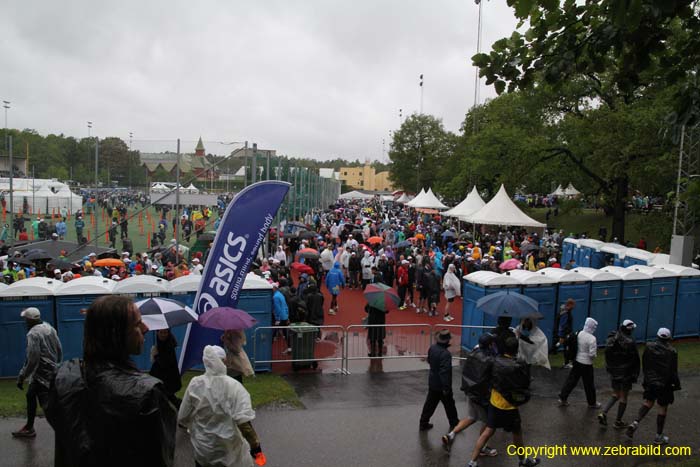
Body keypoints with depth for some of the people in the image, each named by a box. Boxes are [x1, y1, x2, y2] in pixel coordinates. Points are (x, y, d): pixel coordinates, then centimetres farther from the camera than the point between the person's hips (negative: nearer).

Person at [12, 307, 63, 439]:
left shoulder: (33, 333, -18)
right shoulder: (49, 328, 6)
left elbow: (32, 359, -21)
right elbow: (59, 350, 11)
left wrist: (22, 376, -13)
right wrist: (57, 366, 22)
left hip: (42, 374, -10)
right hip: (52, 371, 10)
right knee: (30, 396, 25)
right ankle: (29, 428, 39)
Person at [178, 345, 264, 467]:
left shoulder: (194, 384, -11)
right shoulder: (233, 386, -20)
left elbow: (183, 417, 0)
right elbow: (243, 422, -27)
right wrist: (255, 446, -17)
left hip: (201, 449, 3)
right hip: (228, 450, -3)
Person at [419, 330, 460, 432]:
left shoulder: (432, 348, -6)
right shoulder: (445, 354, -29)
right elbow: (445, 372, -30)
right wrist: (446, 387, -25)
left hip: (432, 382, 7)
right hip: (442, 385, -7)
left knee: (430, 403, 17)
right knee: (449, 405, 14)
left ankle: (423, 423, 24)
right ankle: (454, 424, 31)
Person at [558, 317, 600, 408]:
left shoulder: (578, 334, -5)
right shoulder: (592, 338, -22)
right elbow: (592, 354, -21)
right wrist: (595, 355, 1)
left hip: (577, 361, 5)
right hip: (586, 364, -5)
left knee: (571, 380, 14)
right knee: (589, 384, 12)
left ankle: (562, 398, 19)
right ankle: (592, 403, 29)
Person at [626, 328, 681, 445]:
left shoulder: (649, 347, -5)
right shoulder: (671, 352, -15)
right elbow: (673, 371, -11)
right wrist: (676, 384, 3)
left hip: (650, 381, 3)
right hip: (665, 384, -3)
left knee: (648, 402, 18)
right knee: (663, 408, 8)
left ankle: (636, 422, -3)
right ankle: (659, 437, 17)